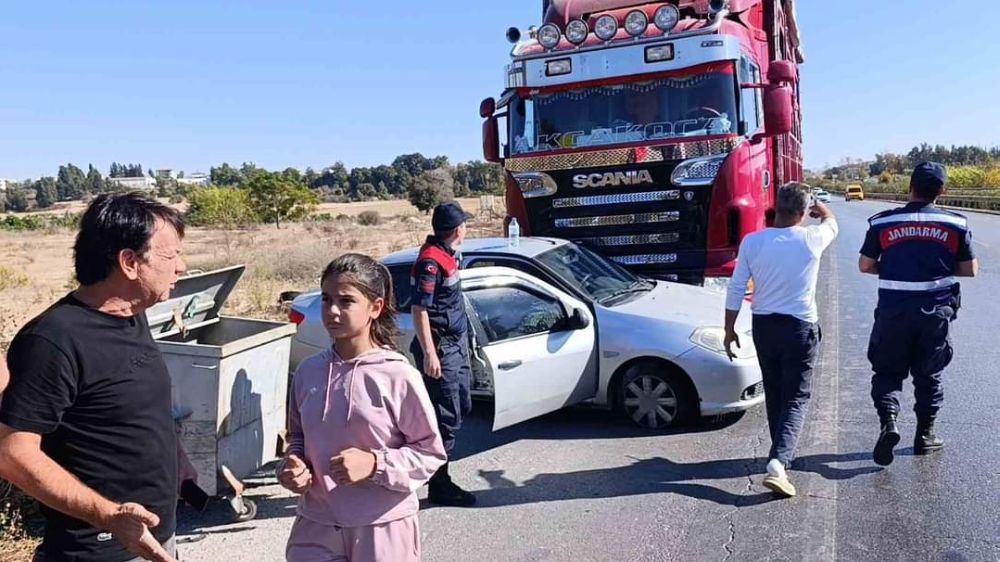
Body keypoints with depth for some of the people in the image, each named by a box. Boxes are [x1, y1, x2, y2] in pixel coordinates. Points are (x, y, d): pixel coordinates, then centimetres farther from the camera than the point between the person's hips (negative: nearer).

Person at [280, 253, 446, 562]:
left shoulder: (399, 377, -14)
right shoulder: (308, 371, -1)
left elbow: (431, 453, -8)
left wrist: (374, 463, -19)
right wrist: (292, 466, -5)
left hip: (383, 527, -3)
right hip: (316, 525, 3)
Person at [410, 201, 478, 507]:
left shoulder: (447, 254, 10)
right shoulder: (430, 260, -19)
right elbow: (419, 309, -22)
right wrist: (429, 353, -24)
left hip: (456, 343, 10)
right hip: (440, 348, -10)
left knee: (462, 407, 19)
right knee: (447, 416, -3)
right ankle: (439, 486, 9)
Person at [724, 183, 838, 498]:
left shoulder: (752, 242, -7)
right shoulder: (812, 239, -9)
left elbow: (736, 289, -4)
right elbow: (830, 220, 16)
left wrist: (729, 330, 6)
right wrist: (814, 204, 37)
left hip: (764, 326, 3)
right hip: (800, 328, -3)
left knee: (774, 393, 19)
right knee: (796, 398, 1)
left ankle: (783, 453, 36)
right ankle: (778, 463, -15)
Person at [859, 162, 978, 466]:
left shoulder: (882, 222, -3)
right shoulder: (955, 224, -1)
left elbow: (865, 265, 2)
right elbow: (970, 269, 4)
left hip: (893, 310, -1)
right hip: (936, 311, 1)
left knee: (887, 371, 10)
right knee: (929, 373, 15)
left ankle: (888, 422, -11)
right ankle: (925, 434, 24)